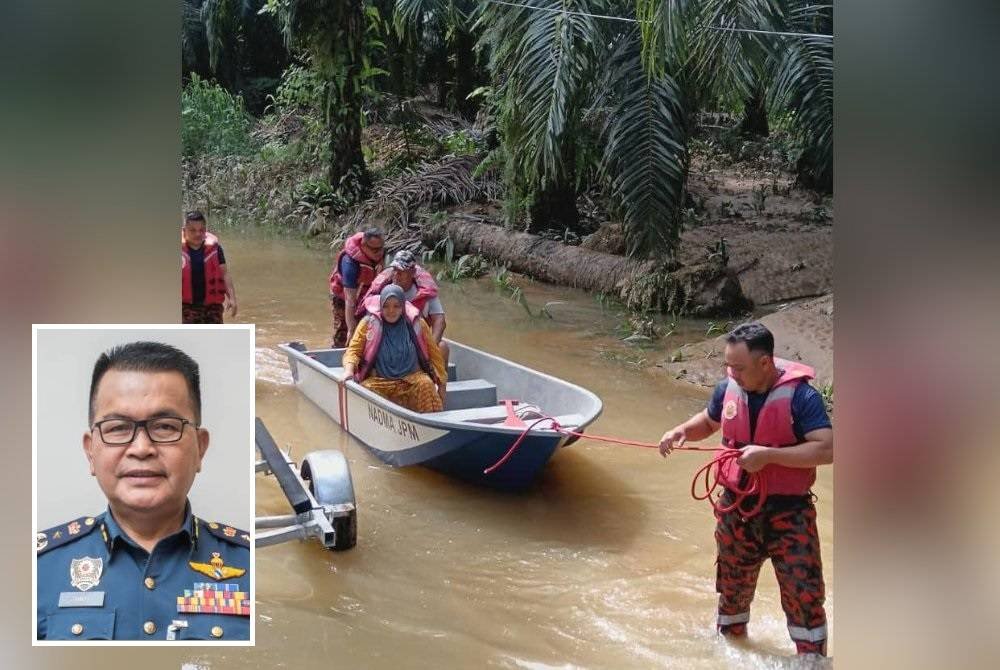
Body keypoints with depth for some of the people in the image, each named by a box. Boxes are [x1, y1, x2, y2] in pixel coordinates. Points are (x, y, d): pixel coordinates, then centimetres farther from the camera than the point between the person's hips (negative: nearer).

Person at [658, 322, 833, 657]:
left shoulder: (800, 395, -20)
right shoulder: (728, 389, -4)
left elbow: (827, 449, -26)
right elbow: (708, 421, 17)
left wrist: (768, 454, -31)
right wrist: (682, 430, -4)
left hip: (788, 513, -5)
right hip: (736, 508, 5)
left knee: (804, 596, -3)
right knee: (732, 586, 21)